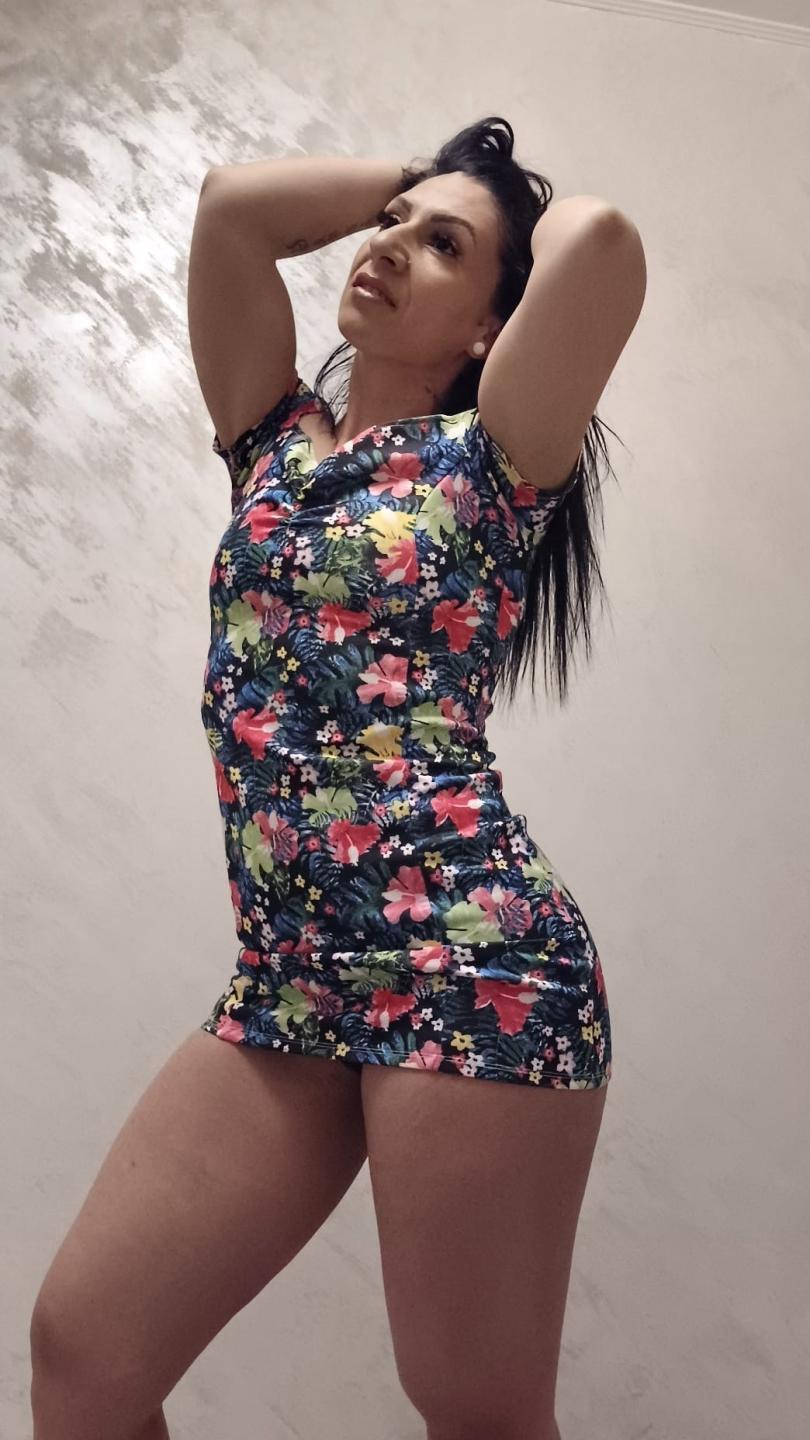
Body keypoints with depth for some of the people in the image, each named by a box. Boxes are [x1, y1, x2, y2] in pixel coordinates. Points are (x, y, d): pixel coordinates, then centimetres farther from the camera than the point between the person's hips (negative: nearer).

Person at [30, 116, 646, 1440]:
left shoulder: (487, 461, 3)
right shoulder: (277, 441, 17)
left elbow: (600, 239, -11)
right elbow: (232, 205, 9)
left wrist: (526, 210, 11)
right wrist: (415, 173, 20)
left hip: (472, 966, -5)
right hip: (290, 982, 6)